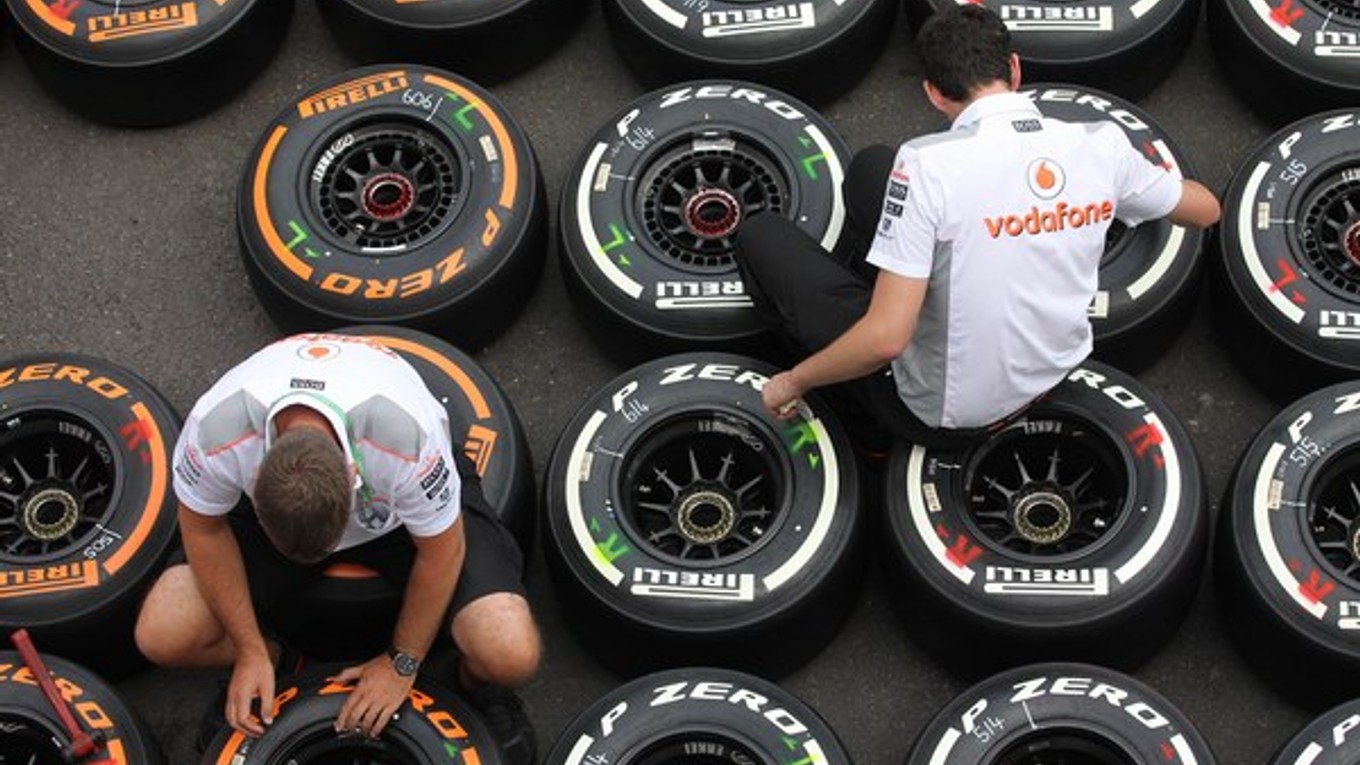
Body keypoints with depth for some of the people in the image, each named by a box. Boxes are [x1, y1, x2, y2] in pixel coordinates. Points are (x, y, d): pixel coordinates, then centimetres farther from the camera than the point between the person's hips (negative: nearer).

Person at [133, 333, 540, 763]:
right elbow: (204, 529, -14)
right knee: (161, 637, -19)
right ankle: (272, 666, 14)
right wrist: (252, 653, -11)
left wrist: (401, 664, -11)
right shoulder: (214, 430, -36)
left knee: (512, 657, -24)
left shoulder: (408, 439, -41)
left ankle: (478, 686, 14)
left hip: (405, 509, -2)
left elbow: (439, 551, -21)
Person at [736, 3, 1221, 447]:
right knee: (872, 169, 15)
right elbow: (1205, 210, 8)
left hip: (938, 414, -6)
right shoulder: (1102, 146, -11)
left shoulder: (928, 165, -28)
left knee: (761, 235, 9)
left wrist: (794, 381, -13)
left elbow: (886, 338, -30)